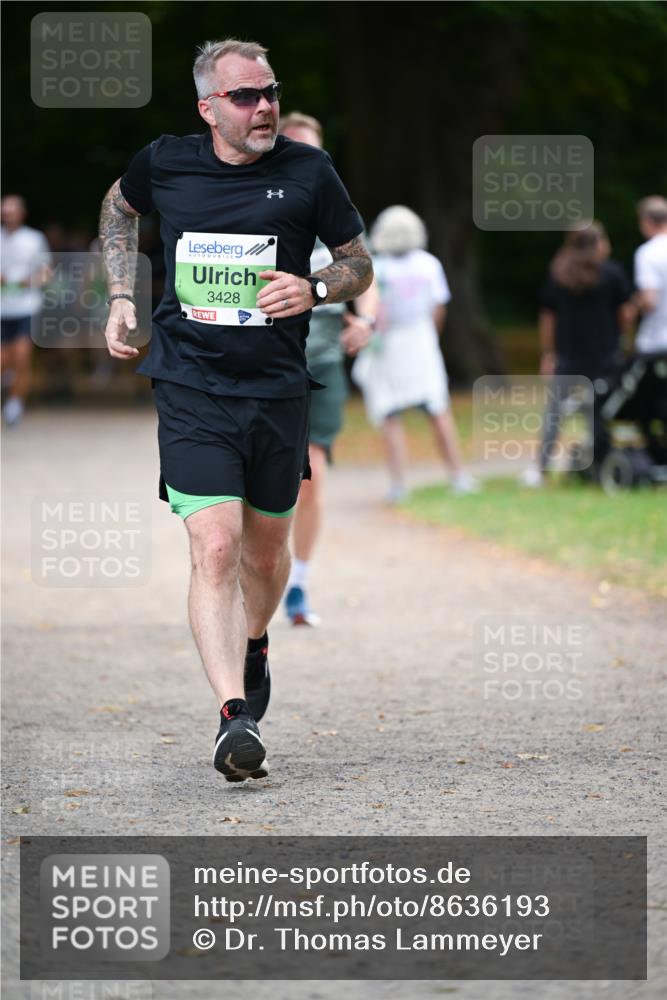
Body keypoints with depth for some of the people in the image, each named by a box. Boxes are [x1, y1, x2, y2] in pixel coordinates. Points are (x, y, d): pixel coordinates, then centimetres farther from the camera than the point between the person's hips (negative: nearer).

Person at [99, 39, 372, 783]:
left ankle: (253, 645, 47)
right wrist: (121, 295, 14)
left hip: (276, 390, 2)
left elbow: (359, 262, 8)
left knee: (266, 550, 15)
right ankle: (234, 716, -22)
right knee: (216, 549, -17)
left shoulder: (307, 171, -3)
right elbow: (119, 207, 23)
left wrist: (315, 288, -13)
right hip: (190, 391, -2)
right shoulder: (164, 163, -1)